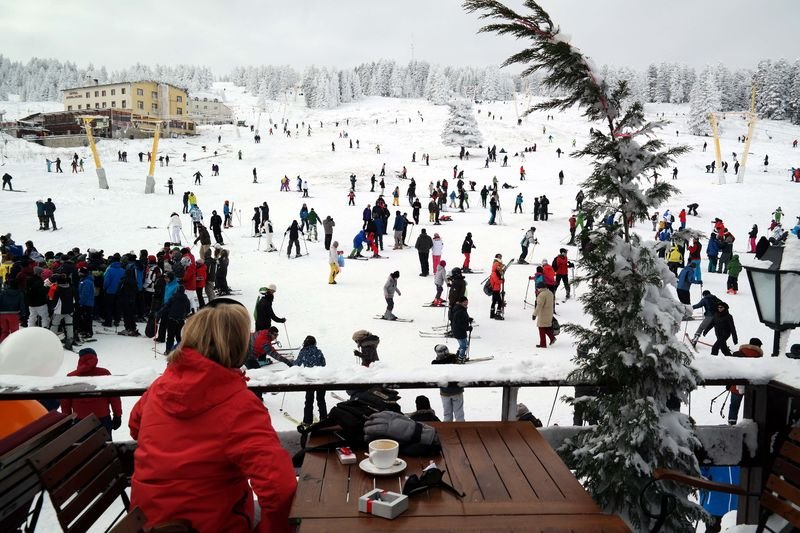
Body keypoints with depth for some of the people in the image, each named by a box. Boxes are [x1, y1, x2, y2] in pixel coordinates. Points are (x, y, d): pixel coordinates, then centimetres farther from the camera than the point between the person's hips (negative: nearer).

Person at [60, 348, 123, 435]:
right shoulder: (104, 373, -5)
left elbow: (65, 402, 7)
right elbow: (114, 397, -2)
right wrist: (117, 416, 6)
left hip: (79, 421, 2)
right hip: (103, 418, -1)